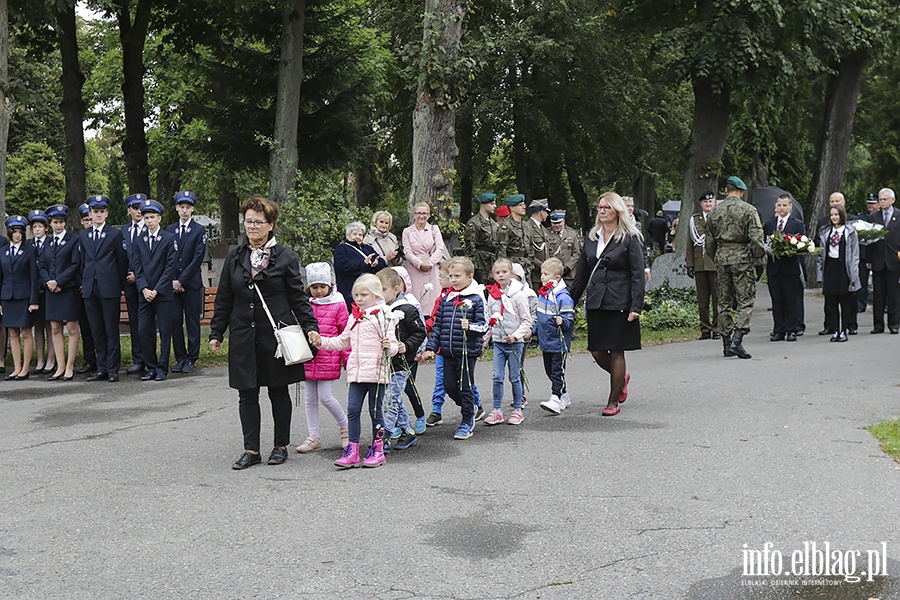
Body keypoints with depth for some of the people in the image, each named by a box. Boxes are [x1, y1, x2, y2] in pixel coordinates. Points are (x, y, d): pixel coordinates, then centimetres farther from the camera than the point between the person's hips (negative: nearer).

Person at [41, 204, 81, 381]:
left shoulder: (73, 240, -2)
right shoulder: (47, 242, 14)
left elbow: (75, 265, -9)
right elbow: (42, 266, 13)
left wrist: (58, 281, -13)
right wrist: (48, 282, -5)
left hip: (69, 289, -5)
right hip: (52, 291, 5)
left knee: (72, 329, -3)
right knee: (55, 329, 6)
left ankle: (70, 368, 3)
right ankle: (60, 367, 11)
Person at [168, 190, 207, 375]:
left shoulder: (199, 230, 0)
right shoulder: (169, 230, 11)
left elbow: (198, 258, -6)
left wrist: (182, 280, -10)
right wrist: (173, 280, -2)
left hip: (192, 283, -3)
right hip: (173, 282, 3)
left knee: (192, 321, 1)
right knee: (175, 320, 2)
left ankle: (191, 359, 7)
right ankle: (180, 358, 11)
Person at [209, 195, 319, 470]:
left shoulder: (286, 257, -1)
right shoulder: (234, 258, 9)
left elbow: (298, 297, 0)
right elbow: (223, 300, 12)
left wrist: (310, 326, -10)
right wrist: (216, 333, 9)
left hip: (277, 334, -3)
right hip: (243, 336, 3)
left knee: (278, 391, 8)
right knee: (247, 393, 4)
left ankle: (281, 445, 21)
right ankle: (251, 450, 13)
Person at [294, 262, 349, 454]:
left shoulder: (338, 305, -2)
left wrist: (348, 358, -2)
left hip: (328, 358, -5)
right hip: (308, 359, 5)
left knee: (325, 397, -7)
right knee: (310, 399, 8)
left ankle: (345, 427, 16)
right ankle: (314, 437, 17)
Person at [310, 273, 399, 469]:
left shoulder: (382, 316, -6)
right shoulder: (354, 317, 14)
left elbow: (391, 342, -9)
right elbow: (343, 341, 26)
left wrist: (390, 347, -31)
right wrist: (322, 341, 19)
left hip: (376, 371, -6)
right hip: (356, 372, 6)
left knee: (376, 411, 3)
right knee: (352, 410, 2)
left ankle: (377, 449, 15)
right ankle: (352, 450, 8)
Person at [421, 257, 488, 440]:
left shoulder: (476, 299, -6)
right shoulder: (446, 299, 10)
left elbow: (484, 325, -7)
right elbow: (437, 325, 13)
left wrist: (470, 327, -27)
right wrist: (431, 347, 8)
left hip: (467, 351, -5)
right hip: (448, 351, 5)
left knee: (465, 387, 2)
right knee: (449, 386, 9)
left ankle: (467, 422, 16)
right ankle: (469, 408, 34)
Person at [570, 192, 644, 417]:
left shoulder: (629, 238, -4)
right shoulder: (592, 237, 12)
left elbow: (638, 274, -7)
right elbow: (582, 272, 16)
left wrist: (636, 307, -15)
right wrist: (571, 301, 13)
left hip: (619, 303, -5)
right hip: (595, 302, 5)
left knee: (616, 350, 0)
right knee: (596, 351, 4)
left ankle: (613, 402, 12)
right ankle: (622, 375, 35)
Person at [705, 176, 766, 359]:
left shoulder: (714, 212, 8)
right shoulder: (748, 210, -4)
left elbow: (709, 242, 11)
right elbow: (756, 238, -11)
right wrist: (759, 260, -3)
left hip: (721, 257, 4)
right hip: (742, 257, -4)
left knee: (724, 302, 10)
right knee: (745, 301, -1)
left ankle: (726, 343, 13)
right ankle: (737, 340, -14)